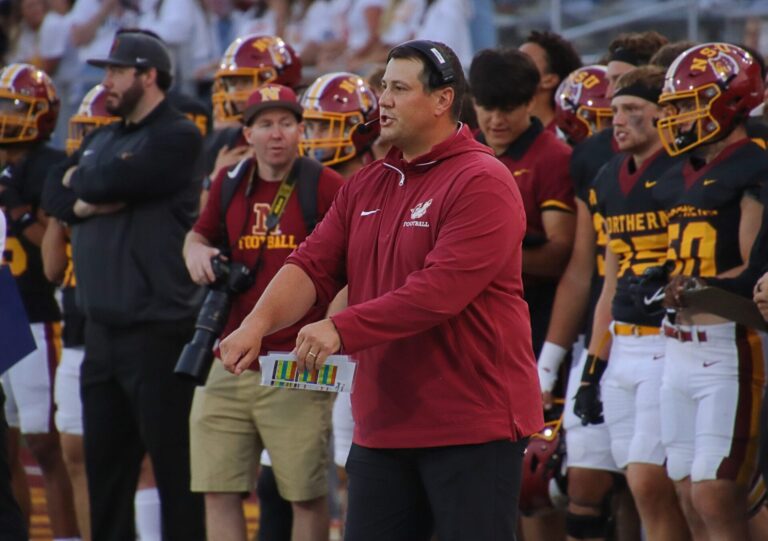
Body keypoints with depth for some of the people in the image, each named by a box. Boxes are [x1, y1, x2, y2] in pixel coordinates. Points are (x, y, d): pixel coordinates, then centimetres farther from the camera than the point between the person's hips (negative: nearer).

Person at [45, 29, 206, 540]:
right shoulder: (105, 139, 17)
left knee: (174, 464, -4)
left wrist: (80, 179, 2)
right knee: (104, 464, 13)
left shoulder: (177, 138, -9)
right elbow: (56, 198, 8)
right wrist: (89, 202, -11)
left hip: (157, 329, -8)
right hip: (103, 328, 8)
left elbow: (108, 182, -19)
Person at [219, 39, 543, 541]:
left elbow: (441, 290, -23)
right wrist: (258, 324, -11)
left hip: (472, 422, -8)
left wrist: (342, 330, -25)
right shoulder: (368, 186, 14)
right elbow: (314, 265, 7)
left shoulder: (482, 184, -13)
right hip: (385, 424, 8)